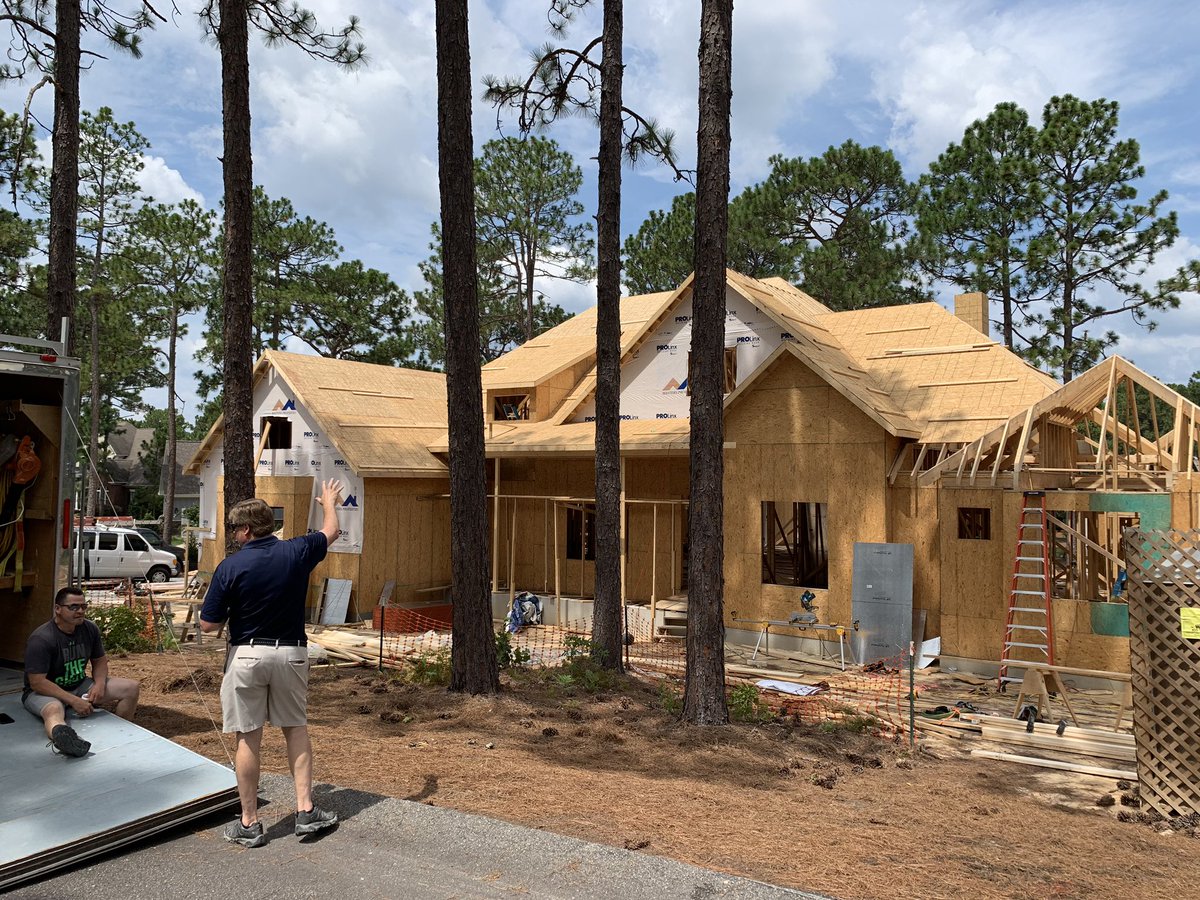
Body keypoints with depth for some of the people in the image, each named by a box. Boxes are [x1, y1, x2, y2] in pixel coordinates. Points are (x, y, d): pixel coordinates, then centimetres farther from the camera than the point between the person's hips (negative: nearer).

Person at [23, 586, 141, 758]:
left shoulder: (90, 629, -2)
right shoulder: (41, 639, -22)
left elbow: (100, 661, 11)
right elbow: (37, 682, -25)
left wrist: (99, 684, -12)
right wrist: (73, 701, -31)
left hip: (79, 686, 7)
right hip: (46, 692, -7)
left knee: (132, 687, -5)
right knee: (54, 709, -44)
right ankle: (62, 737, -78)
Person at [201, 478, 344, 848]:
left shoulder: (230, 567, -12)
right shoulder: (296, 552, -5)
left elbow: (208, 624, -8)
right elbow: (330, 532, 17)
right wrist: (330, 502, 35)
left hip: (246, 655, -2)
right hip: (291, 654, 2)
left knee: (248, 738, 6)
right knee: (296, 728, 15)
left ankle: (249, 823, 15)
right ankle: (305, 810, 12)